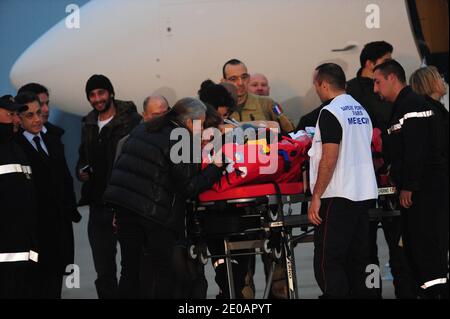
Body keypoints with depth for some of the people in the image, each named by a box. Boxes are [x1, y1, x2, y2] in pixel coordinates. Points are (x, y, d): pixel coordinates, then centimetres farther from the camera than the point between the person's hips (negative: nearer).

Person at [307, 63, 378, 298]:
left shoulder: (330, 113, -12)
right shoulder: (361, 111, 14)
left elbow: (329, 159, -17)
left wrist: (316, 197, -14)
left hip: (338, 198, -9)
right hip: (365, 193, 9)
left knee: (327, 261, -8)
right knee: (357, 259, 12)